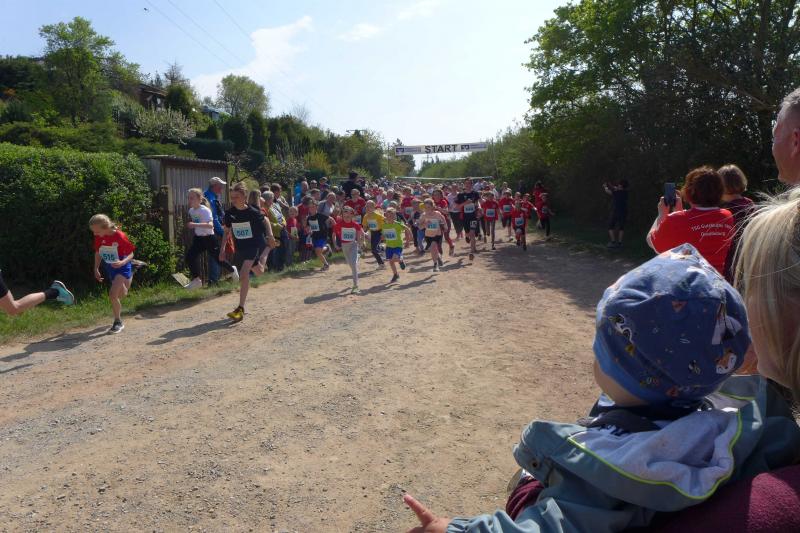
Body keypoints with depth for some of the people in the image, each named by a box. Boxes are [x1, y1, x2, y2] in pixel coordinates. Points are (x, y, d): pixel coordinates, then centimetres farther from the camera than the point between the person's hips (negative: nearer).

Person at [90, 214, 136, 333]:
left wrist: (123, 262, -35)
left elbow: (131, 254, -17)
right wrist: (96, 269, 6)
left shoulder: (120, 236, -24)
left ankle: (118, 322, -4)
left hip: (122, 268, -6)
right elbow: (98, 253, 8)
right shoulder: (99, 237, -8)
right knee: (122, 294, 22)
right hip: (109, 268, 7)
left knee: (113, 294, -20)